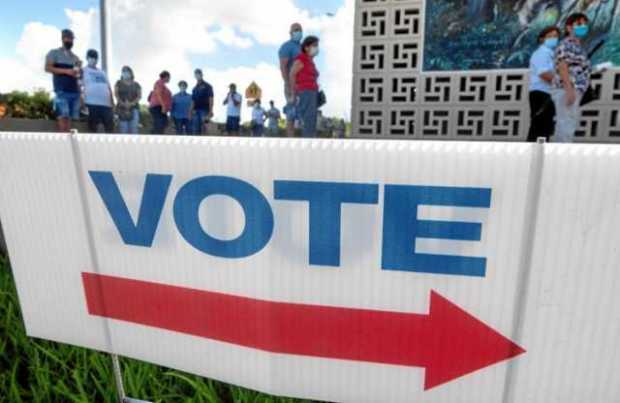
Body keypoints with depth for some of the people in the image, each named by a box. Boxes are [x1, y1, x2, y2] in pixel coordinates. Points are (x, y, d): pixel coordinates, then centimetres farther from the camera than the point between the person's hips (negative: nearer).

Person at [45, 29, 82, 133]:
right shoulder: (54, 53, 9)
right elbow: (48, 68, -3)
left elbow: (80, 74, 25)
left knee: (69, 118, 0)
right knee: (63, 117, -13)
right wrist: (66, 71, -13)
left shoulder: (75, 57, 23)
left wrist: (79, 71, 1)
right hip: (61, 90, -5)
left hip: (74, 91, 5)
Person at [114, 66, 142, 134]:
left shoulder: (136, 85, 14)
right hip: (122, 109, -1)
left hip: (134, 108, 1)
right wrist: (122, 103, -15)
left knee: (133, 130, -9)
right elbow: (116, 94, 1)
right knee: (123, 130, -8)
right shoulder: (119, 83, 11)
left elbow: (139, 96, 4)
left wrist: (132, 103, -12)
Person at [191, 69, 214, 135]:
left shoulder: (207, 86, 6)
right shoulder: (194, 88, 21)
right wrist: (191, 112, 9)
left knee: (204, 130, -12)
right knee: (195, 130, -1)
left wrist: (210, 112, -13)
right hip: (196, 111, 5)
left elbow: (211, 99, -3)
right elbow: (193, 101, 20)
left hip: (204, 110, -5)